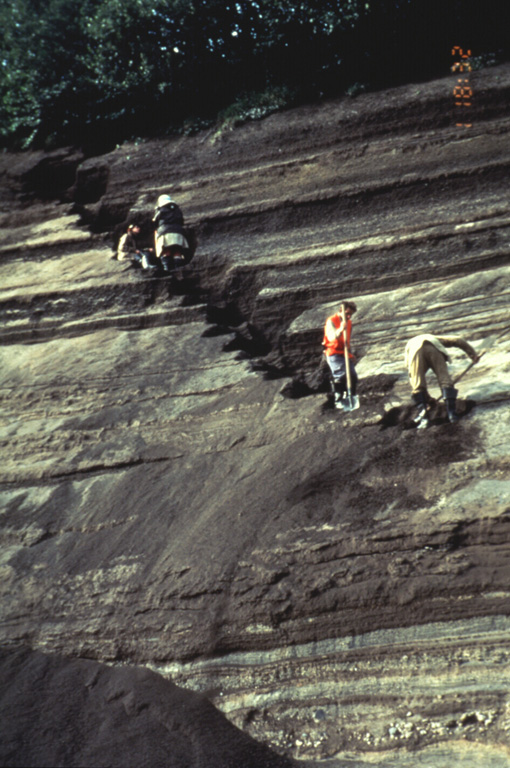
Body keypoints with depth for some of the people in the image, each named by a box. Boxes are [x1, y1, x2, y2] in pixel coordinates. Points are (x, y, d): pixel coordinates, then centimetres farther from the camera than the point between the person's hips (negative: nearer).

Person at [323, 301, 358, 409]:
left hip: (345, 353, 7)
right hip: (334, 353, -7)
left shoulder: (349, 323, 15)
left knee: (353, 376, -3)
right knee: (341, 375, -22)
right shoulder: (331, 321, -8)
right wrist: (340, 330, -40)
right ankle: (338, 401, -14)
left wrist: (350, 353, 19)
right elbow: (332, 337, -24)